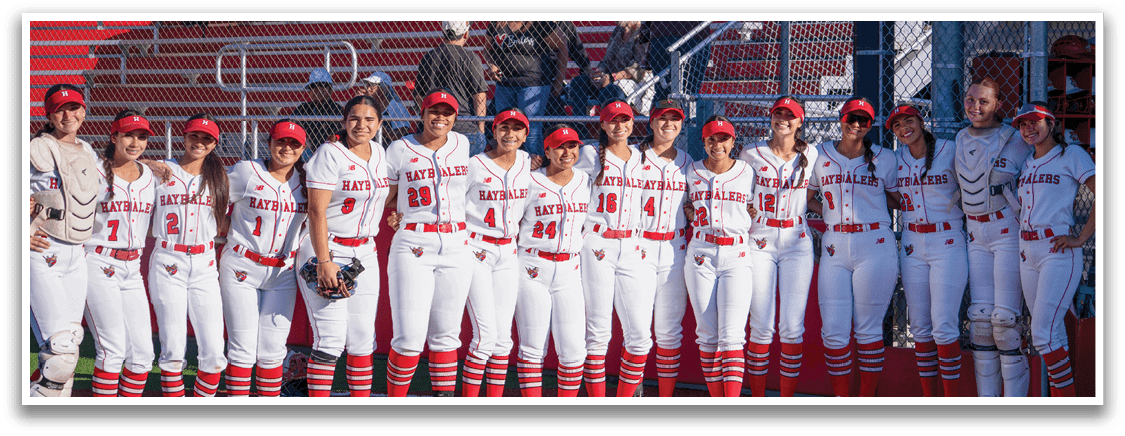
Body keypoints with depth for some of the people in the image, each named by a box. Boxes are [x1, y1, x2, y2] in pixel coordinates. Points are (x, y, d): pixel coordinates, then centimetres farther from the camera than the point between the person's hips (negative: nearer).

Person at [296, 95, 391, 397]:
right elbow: (316, 211, -16)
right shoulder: (330, 154, -11)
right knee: (330, 339, -10)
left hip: (364, 254, 7)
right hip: (326, 250, -7)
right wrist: (324, 262, -22)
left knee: (363, 338, 7)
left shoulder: (379, 153, 9)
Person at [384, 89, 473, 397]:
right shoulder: (400, 149, 1)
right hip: (413, 247, -3)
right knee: (409, 338, -10)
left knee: (446, 335, 8)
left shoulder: (463, 145, 11)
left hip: (456, 245, 4)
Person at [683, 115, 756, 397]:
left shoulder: (747, 173, 6)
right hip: (701, 256, 2)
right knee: (707, 335, 2)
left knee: (732, 336, -12)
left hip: (737, 256, -2)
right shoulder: (692, 172, 10)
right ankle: (716, 399, 9)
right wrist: (689, 215, 7)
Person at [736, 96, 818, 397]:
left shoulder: (812, 155, 7)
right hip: (760, 243, -1)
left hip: (797, 243, 1)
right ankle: (757, 397, 7)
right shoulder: (751, 154, 3)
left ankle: (788, 397, 6)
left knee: (792, 327, -3)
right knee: (761, 326, -3)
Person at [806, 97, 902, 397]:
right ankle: (840, 397, 9)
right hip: (834, 249, 2)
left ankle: (867, 397, 9)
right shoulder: (820, 156, 9)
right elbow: (806, 198, 18)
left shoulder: (884, 158, 6)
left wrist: (870, 202, 0)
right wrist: (830, 212, 5)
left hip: (874, 248, -2)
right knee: (833, 330, -2)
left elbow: (898, 200, 13)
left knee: (868, 329, 1)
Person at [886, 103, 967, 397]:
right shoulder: (896, 159, 7)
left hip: (947, 243, -4)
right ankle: (928, 397, 12)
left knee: (944, 325, -10)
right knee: (920, 327, 5)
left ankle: (952, 397, -3)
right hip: (912, 245, 5)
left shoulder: (949, 151, -5)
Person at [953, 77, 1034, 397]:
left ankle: (1015, 396, -1)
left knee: (1004, 317, -10)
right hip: (976, 235, 5)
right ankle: (986, 397, 6)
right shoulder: (961, 140, 11)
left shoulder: (1014, 141, -7)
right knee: (979, 316, 0)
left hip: (1009, 233, -5)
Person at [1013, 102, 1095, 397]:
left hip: (1058, 251, -7)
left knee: (1043, 333, -15)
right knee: (1052, 331, 9)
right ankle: (1060, 395, 14)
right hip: (1027, 251, 7)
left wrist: (1081, 239, -14)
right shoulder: (1026, 163, 17)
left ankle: (1067, 396, -8)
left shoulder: (1071, 157, -3)